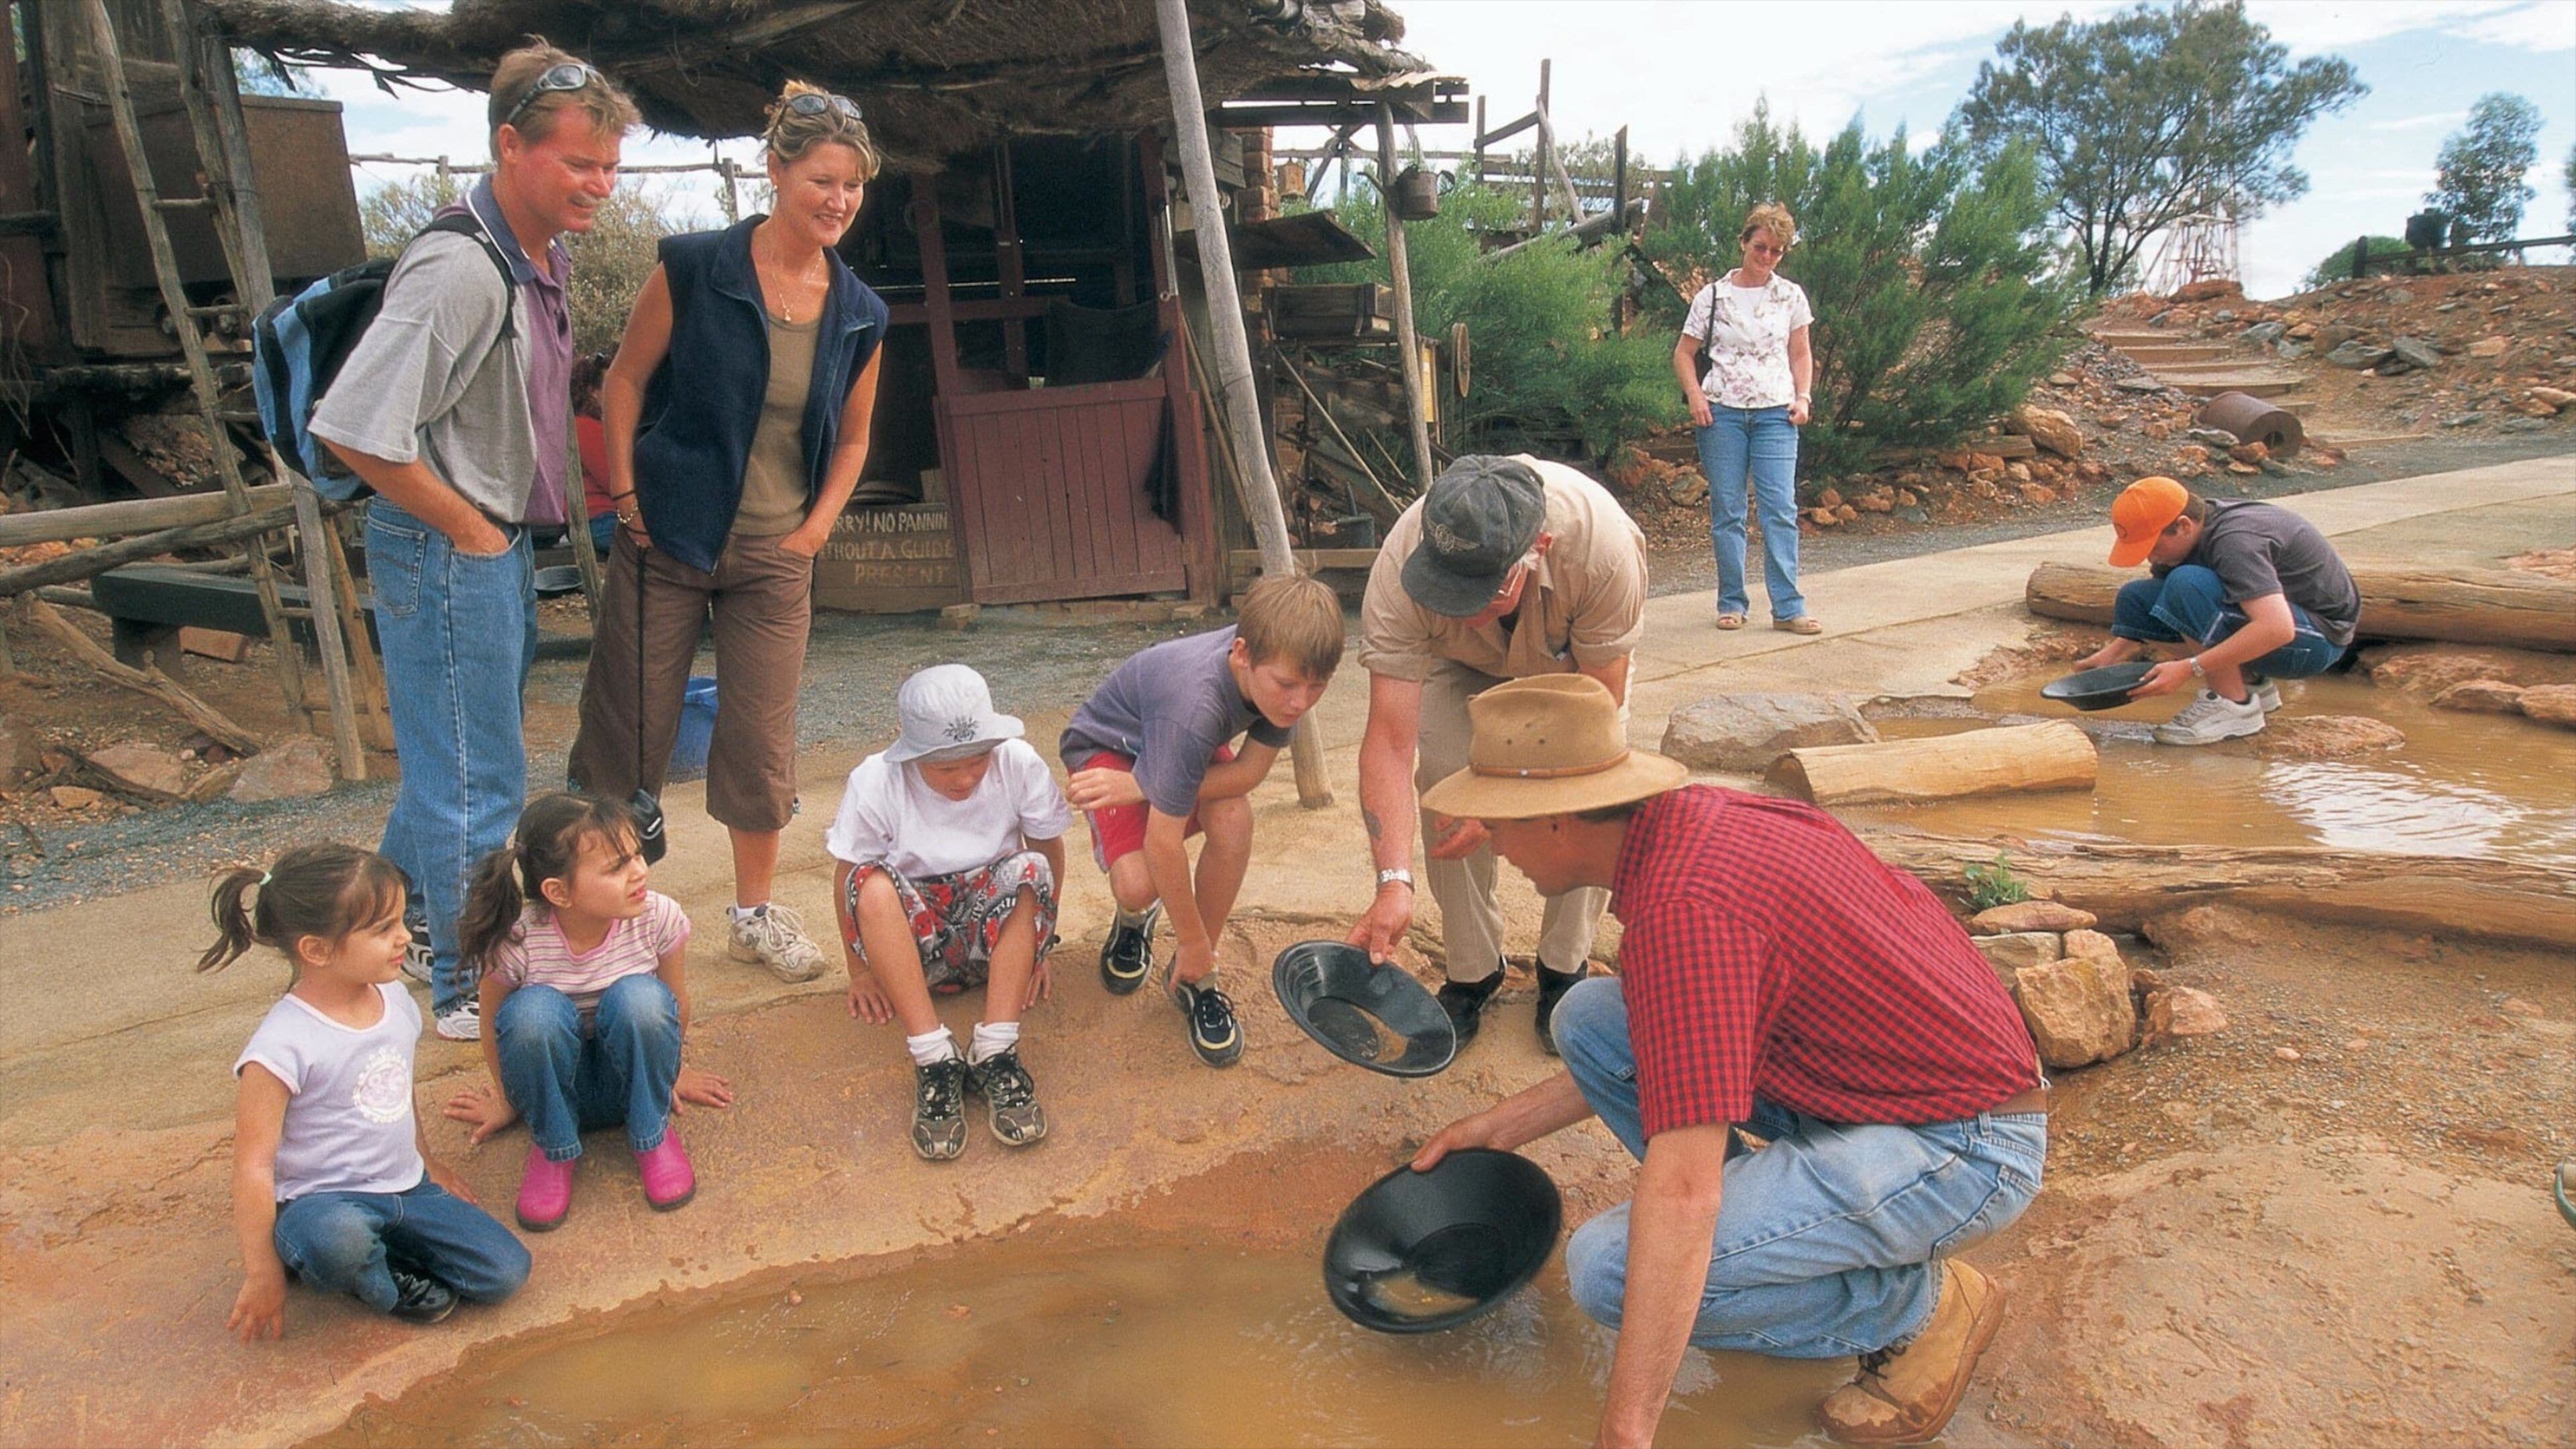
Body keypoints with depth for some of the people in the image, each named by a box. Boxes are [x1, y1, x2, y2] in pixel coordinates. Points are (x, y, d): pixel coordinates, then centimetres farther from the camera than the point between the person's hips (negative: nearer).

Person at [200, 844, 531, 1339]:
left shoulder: (395, 1000, 1)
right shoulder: (284, 1045, -21)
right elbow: (254, 1166, -17)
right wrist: (263, 1274, -13)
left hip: (406, 1187, 6)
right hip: (323, 1200, -6)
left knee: (506, 1272, -9)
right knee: (338, 1238, -41)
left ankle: (381, 1254, 11)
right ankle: (380, 1284, -5)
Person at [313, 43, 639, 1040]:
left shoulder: (547, 257, 7)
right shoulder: (461, 270, -23)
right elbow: (353, 428, -27)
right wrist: (469, 529, -18)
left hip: (499, 544, 10)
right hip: (445, 551, -10)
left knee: (452, 759, 23)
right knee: (475, 779, 1)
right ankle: (470, 990, 17)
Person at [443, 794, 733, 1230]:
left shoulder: (659, 918, -21)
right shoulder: (516, 943, -24)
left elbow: (676, 1004, -2)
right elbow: (495, 1028, -5)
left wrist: (671, 1071, 12)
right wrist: (509, 1100, 8)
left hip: (631, 1082, 1)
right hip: (555, 1084, -1)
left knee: (640, 996, -31)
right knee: (534, 1009, -33)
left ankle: (652, 1135, -6)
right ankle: (553, 1147, -7)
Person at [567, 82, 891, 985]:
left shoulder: (859, 315, 1)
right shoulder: (694, 270, -9)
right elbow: (625, 380, -2)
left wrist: (816, 528, 4)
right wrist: (626, 496, -7)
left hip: (774, 558, 3)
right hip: (668, 540, -3)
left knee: (762, 742, 7)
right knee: (628, 728, 5)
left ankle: (756, 914, 24)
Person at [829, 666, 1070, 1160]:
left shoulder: (1018, 763, -13)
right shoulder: (875, 781, -14)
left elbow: (1049, 851, -2)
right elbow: (847, 875, -4)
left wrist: (1036, 942, -1)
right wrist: (861, 969, -2)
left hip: (994, 928, 0)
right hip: (912, 938, 0)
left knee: (1029, 871, -31)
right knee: (872, 885, -32)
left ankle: (994, 1052, -32)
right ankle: (934, 1057, -33)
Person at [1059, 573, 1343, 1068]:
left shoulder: (1281, 667, -27)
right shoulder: (1197, 706, -44)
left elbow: (1249, 771, -20)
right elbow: (1164, 842, -37)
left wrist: (1140, 787, -32)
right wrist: (1192, 941, -25)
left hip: (1185, 746, 5)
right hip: (1106, 746, -5)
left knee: (1233, 819, -27)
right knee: (1137, 883, -26)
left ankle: (1197, 981, -6)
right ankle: (1136, 917, 16)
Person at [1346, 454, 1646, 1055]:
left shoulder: (1601, 543, -43)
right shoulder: (1402, 566, -40)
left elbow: (1601, 703, -28)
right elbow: (1390, 740, -40)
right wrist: (1395, 880, -50)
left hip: (1580, 656, -1)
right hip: (1464, 664, 1)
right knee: (1445, 776, -18)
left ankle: (1565, 970, 5)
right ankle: (1472, 973, 3)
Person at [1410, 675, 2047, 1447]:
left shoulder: (1685, 908, -29)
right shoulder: (1689, 818, 0)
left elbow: (1682, 1195, -32)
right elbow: (1656, 1046, 15)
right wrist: (1505, 1124, 17)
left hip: (1961, 1149, -9)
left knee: (1611, 1269, -20)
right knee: (1590, 1017, 2)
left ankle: (1919, 1305, -1)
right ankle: (1774, 1218, 11)